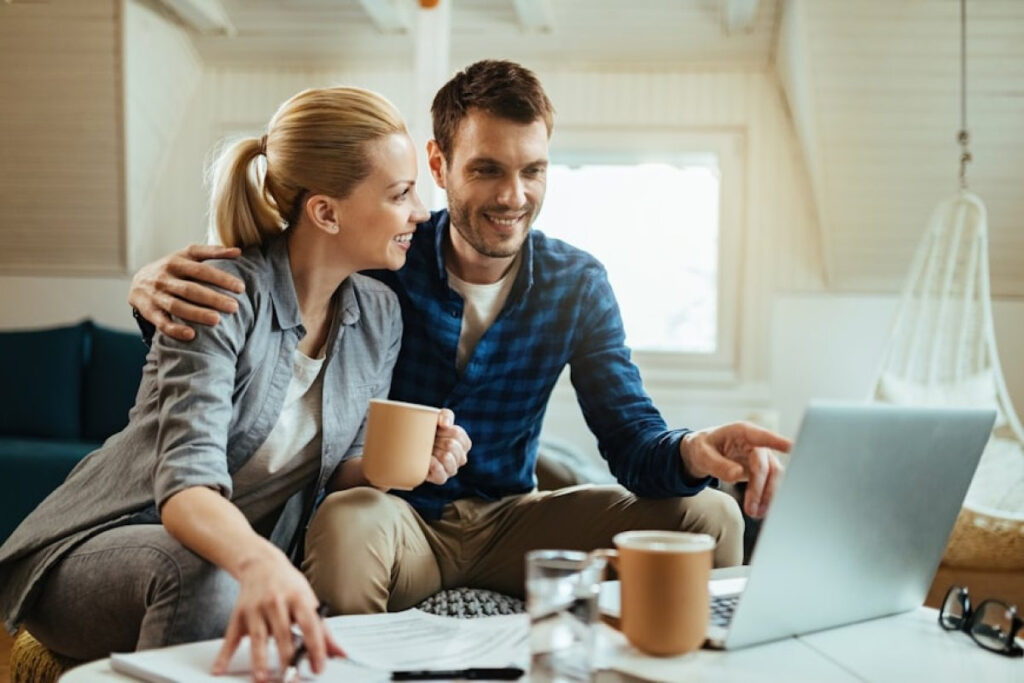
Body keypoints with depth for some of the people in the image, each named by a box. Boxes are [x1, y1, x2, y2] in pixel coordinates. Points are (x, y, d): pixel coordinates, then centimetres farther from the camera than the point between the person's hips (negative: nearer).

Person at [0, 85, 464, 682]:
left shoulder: (379, 314, 0)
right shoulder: (223, 295, -21)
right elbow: (187, 484, -32)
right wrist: (259, 564, -53)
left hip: (249, 558, 5)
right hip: (105, 543, -4)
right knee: (206, 581, -38)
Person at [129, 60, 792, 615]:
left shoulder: (578, 284, -2)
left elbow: (632, 436, -8)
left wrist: (692, 451, -33)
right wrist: (159, 280, -33)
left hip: (511, 518, 3)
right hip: (397, 515, -2)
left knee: (709, 516, -13)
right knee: (347, 522, -39)